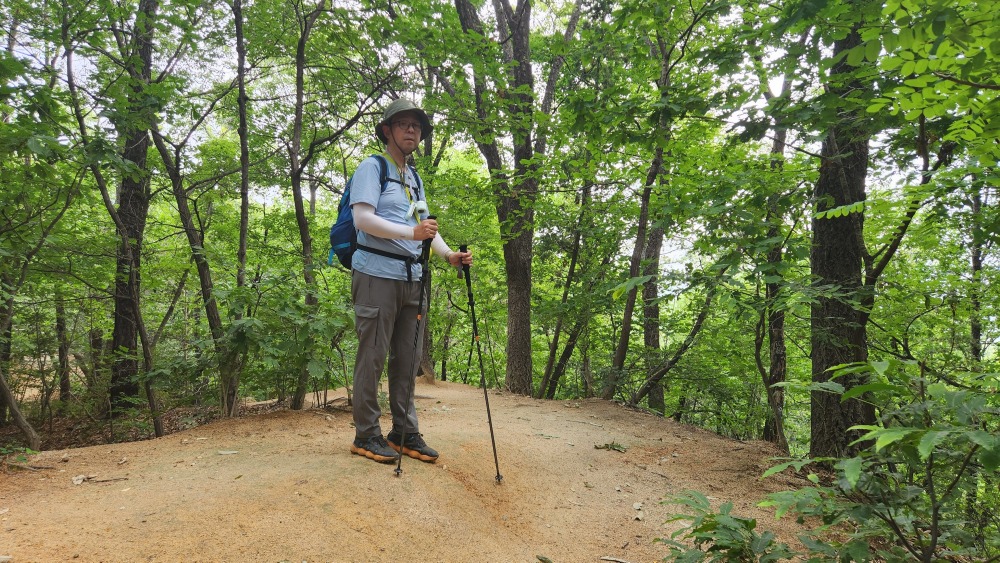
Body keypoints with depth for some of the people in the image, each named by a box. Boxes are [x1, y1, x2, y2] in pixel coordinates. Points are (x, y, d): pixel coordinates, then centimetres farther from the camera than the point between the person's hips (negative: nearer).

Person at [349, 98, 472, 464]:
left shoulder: (414, 178, 22)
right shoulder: (373, 167, 0)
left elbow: (425, 226, 21)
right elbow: (363, 218, -13)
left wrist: (449, 254, 3)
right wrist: (412, 232, -23)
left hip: (412, 277, 7)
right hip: (377, 273, -7)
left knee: (408, 358, 8)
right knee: (373, 357, -2)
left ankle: (405, 433, 16)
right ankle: (366, 435, 8)